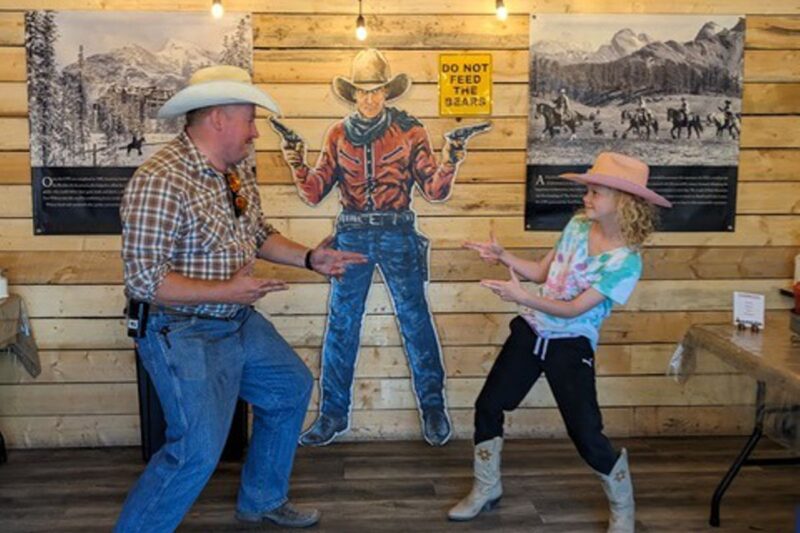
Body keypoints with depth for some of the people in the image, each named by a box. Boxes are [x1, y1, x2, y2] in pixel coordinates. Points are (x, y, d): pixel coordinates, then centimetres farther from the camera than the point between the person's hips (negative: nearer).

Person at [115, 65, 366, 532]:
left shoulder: (238, 170, 2)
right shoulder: (160, 182, -24)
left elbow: (259, 234, 17)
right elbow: (142, 281, -25)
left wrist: (310, 258, 4)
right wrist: (227, 292, -27)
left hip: (240, 322, 9)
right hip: (185, 333, -9)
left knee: (292, 388, 21)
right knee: (199, 450, -12)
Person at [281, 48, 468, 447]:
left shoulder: (409, 132, 0)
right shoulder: (338, 135, 6)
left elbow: (434, 192, -3)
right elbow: (315, 193, 4)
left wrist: (448, 165, -21)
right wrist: (298, 167, -13)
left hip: (397, 235, -2)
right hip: (351, 235, 2)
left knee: (415, 321, 2)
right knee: (340, 325, 6)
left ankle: (433, 409, 17)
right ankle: (333, 414, 18)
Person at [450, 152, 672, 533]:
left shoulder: (626, 261, -19)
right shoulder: (577, 226, -1)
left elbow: (575, 309, -24)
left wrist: (522, 297, -35)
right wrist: (504, 256, -5)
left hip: (572, 345, -6)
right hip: (531, 331, 6)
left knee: (586, 434, -7)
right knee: (488, 406, 10)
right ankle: (486, 489, 31)